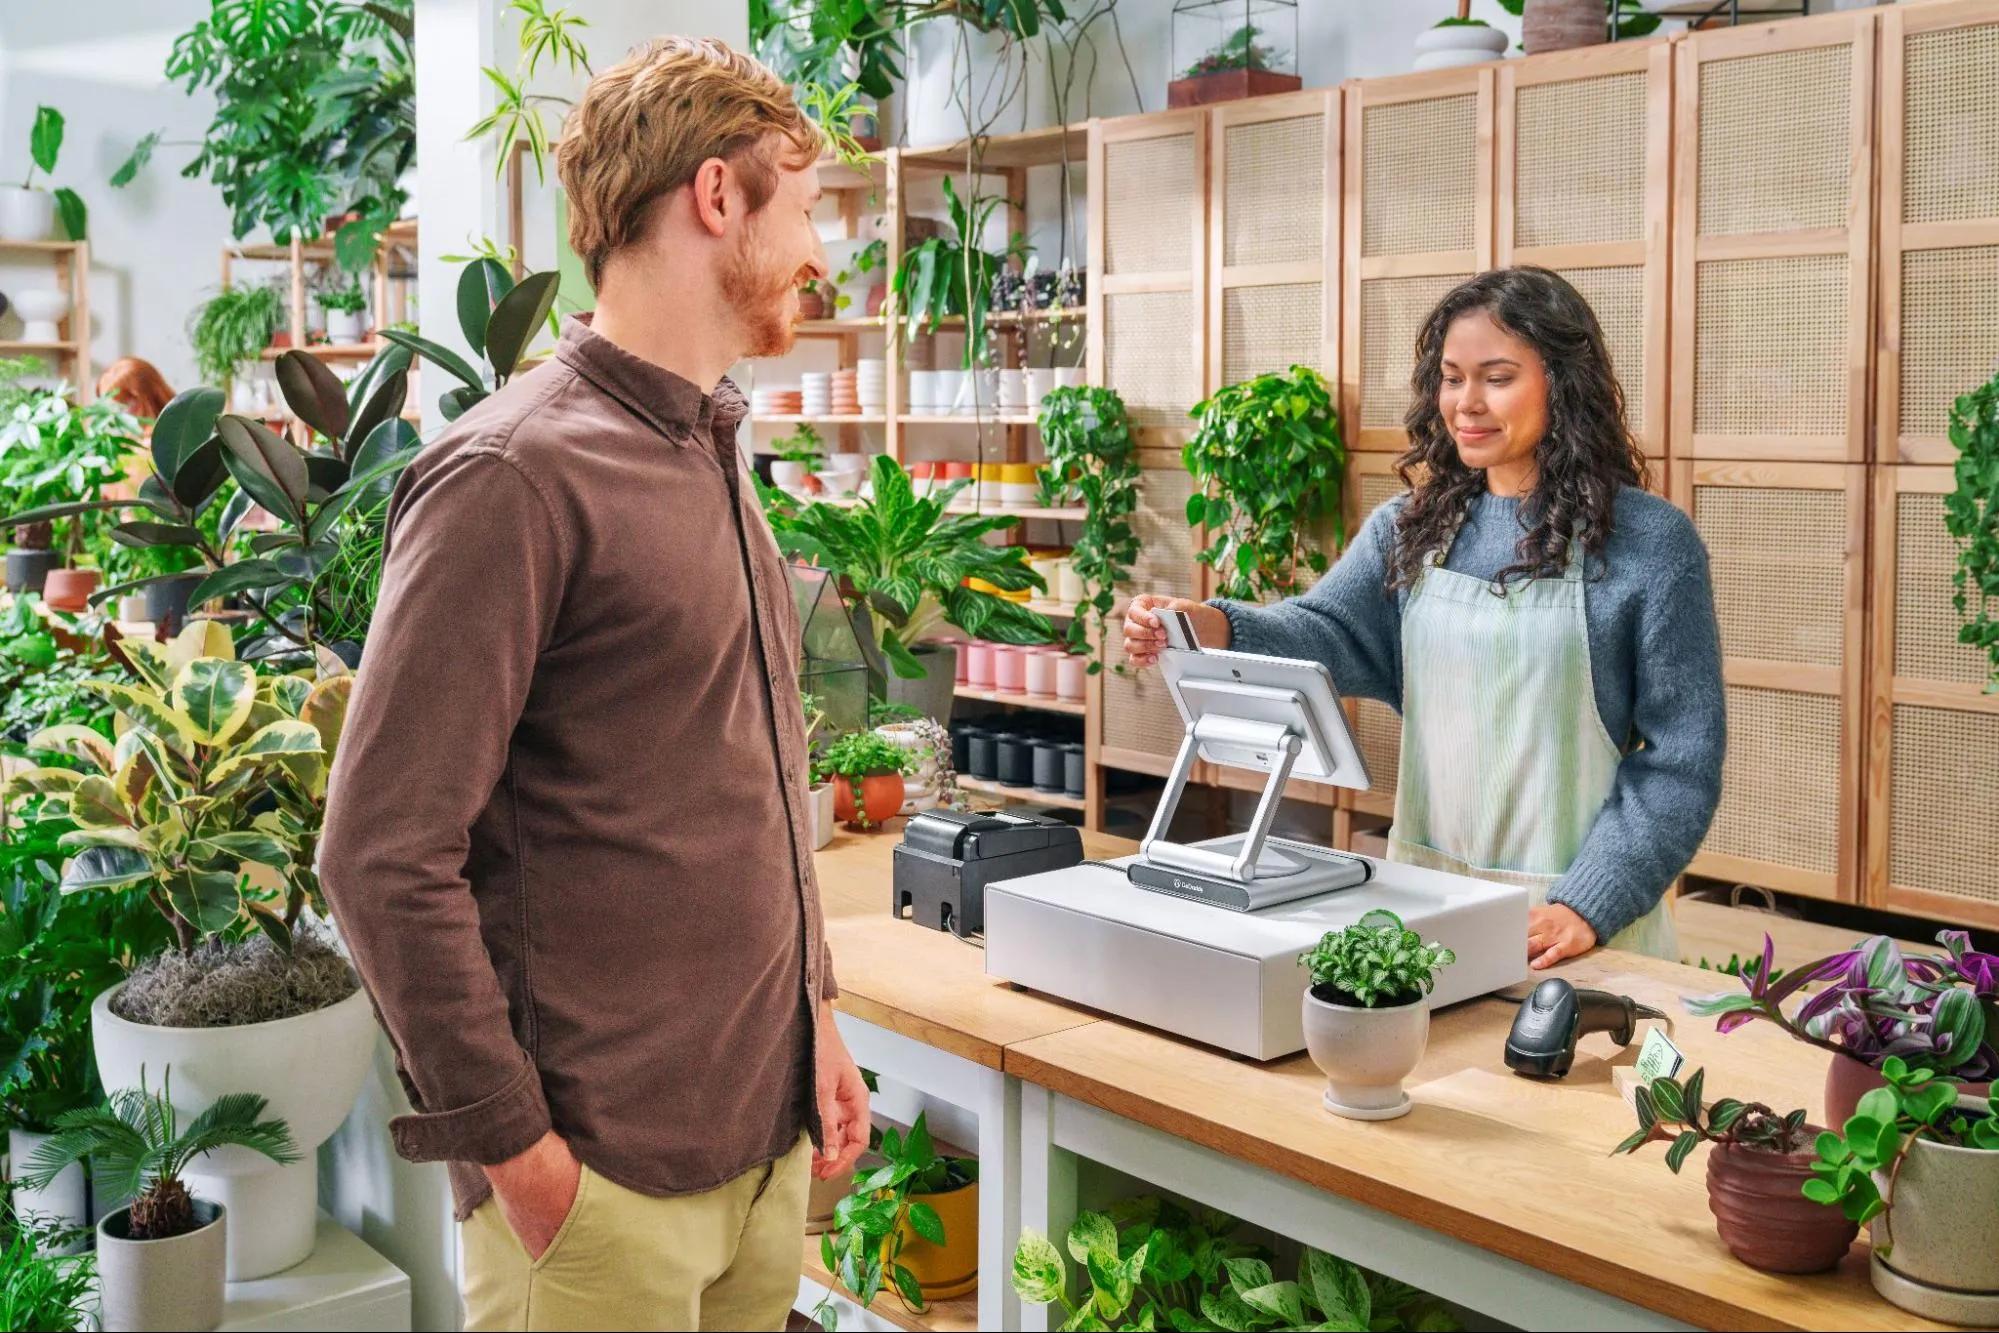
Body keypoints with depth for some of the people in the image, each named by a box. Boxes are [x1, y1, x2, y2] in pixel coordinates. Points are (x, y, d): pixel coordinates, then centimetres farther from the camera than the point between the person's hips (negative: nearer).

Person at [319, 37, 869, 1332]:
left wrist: (815, 1015, 14)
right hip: (608, 1177, -8)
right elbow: (387, 856, -18)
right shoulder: (515, 476, -15)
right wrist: (510, 1142, -15)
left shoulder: (714, 460, 13)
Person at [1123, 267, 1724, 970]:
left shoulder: (1650, 542, -8)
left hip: (1563, 912, -4)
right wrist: (1214, 629, -29)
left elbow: (1680, 753, -9)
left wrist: (1589, 905, -17)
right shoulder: (1408, 530, 5)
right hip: (1421, 886, 4)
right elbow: (1329, 633, -9)